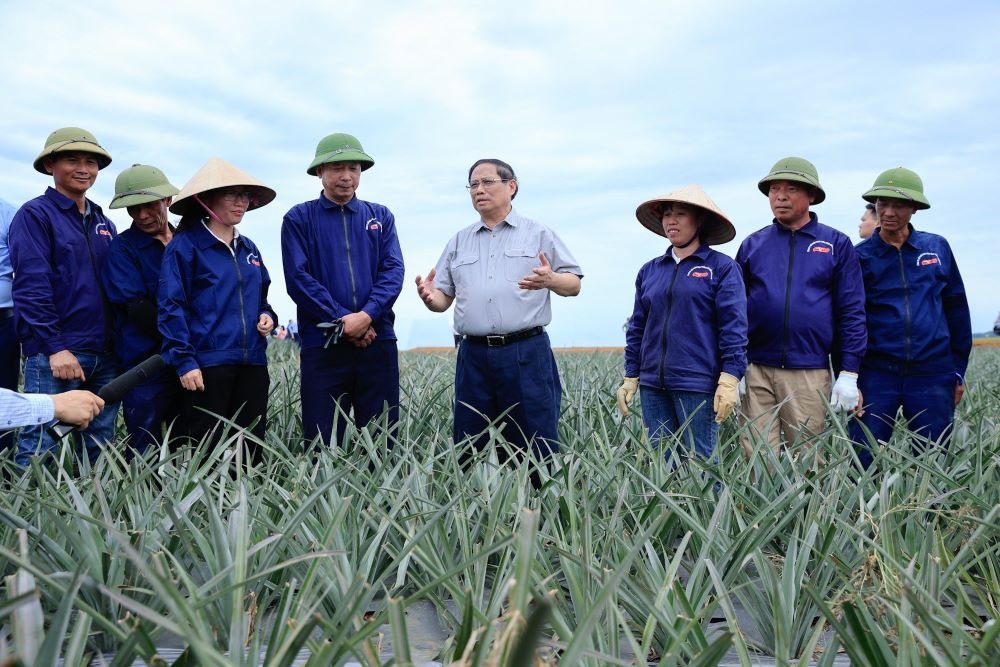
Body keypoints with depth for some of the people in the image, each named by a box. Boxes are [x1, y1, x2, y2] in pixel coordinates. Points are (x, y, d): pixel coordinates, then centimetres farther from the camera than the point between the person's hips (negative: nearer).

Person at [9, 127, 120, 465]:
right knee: (42, 446, -5)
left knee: (100, 448, 11)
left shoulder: (104, 224, 18)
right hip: (55, 354, -6)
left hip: (104, 354, 6)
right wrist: (54, 347, -18)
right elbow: (31, 286, -11)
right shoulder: (34, 215, -1)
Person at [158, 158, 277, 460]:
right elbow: (171, 307, -9)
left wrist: (267, 316, 2)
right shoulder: (184, 246, -4)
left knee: (251, 450, 9)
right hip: (206, 364, -6)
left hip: (252, 364, 6)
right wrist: (184, 361, -16)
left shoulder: (249, 249, 15)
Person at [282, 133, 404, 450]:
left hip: (377, 339, 2)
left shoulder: (381, 216, 12)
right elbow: (298, 278, -5)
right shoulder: (299, 218, 5)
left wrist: (367, 315, -14)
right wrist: (343, 320, -13)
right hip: (323, 343, -2)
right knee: (322, 442, 2)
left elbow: (393, 270, 2)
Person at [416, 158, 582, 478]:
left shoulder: (539, 234, 8)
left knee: (537, 450, -1)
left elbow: (574, 284, 5)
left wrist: (550, 280, -16)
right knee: (471, 452, 8)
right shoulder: (459, 241, 18)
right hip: (473, 355, 4)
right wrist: (429, 296, -9)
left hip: (526, 352, -3)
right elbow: (444, 298, 14)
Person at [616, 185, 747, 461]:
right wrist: (630, 378, 12)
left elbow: (733, 327, -6)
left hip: (698, 385, -5)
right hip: (653, 386, 5)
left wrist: (729, 380, -14)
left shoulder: (722, 267, 0)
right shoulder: (649, 270, 13)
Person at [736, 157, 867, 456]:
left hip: (810, 373, -1)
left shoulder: (836, 244, 6)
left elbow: (852, 312, 3)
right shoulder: (752, 244, 10)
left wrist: (849, 374, -3)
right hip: (757, 370, 1)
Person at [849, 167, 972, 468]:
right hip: (876, 375, -2)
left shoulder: (937, 248, 7)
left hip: (933, 375, 2)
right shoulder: (860, 256, 1)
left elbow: (957, 310, 13)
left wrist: (959, 370, 12)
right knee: (861, 461, -2)